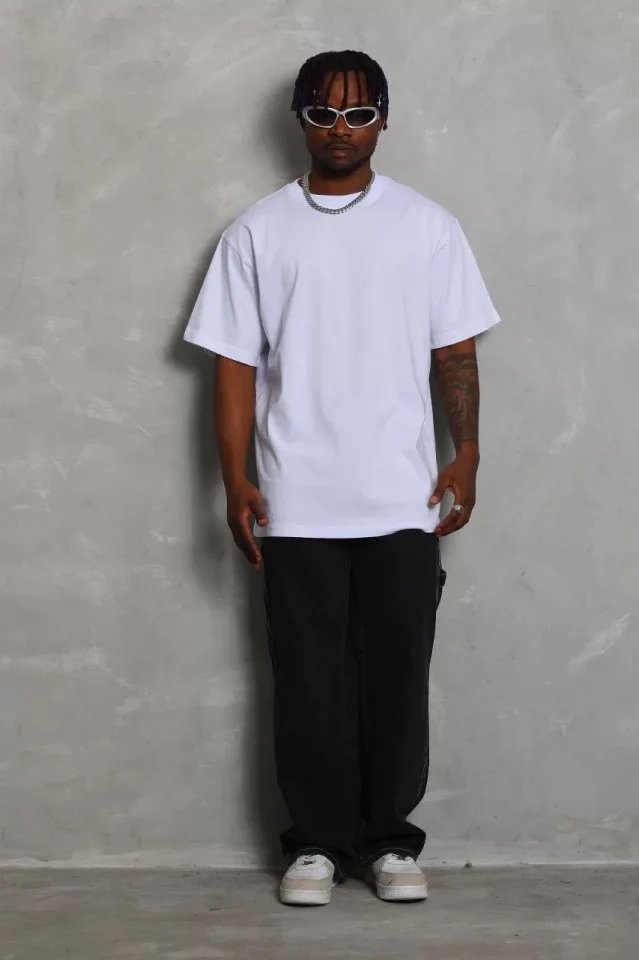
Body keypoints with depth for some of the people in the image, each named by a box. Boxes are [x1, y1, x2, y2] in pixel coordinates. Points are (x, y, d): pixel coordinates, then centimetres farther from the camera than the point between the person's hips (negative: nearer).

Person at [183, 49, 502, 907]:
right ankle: (318, 841, 17)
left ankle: (390, 839, 17)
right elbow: (235, 364, 2)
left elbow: (455, 351, 5)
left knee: (396, 675, 4)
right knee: (309, 679, 5)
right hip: (297, 506, 0)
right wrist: (236, 481, -4)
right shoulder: (257, 233, 2)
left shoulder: (428, 227, 4)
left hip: (402, 501, 0)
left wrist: (466, 454, -5)